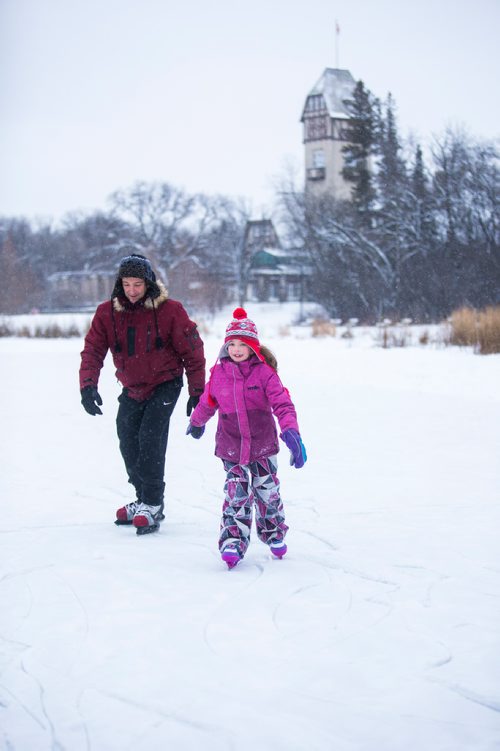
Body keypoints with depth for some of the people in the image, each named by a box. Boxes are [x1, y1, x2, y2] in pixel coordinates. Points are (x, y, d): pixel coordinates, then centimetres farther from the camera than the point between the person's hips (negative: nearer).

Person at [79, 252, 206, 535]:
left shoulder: (170, 310, -15)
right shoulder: (107, 312, -7)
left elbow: (192, 351, -9)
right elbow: (93, 350, -9)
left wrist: (197, 392, -7)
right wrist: (88, 385, -25)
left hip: (165, 385, -5)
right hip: (132, 389, 5)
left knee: (150, 439, -18)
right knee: (128, 443, 8)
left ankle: (153, 506, -9)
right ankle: (144, 500, 25)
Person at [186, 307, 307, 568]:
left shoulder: (264, 372, -10)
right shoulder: (219, 373, -2)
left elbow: (282, 403, -16)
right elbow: (207, 401, 16)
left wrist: (290, 430, -30)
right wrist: (197, 422, 31)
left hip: (263, 445, 0)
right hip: (231, 447, 0)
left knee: (267, 492, 12)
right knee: (236, 495, -6)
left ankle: (274, 535, 32)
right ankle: (233, 542, -3)